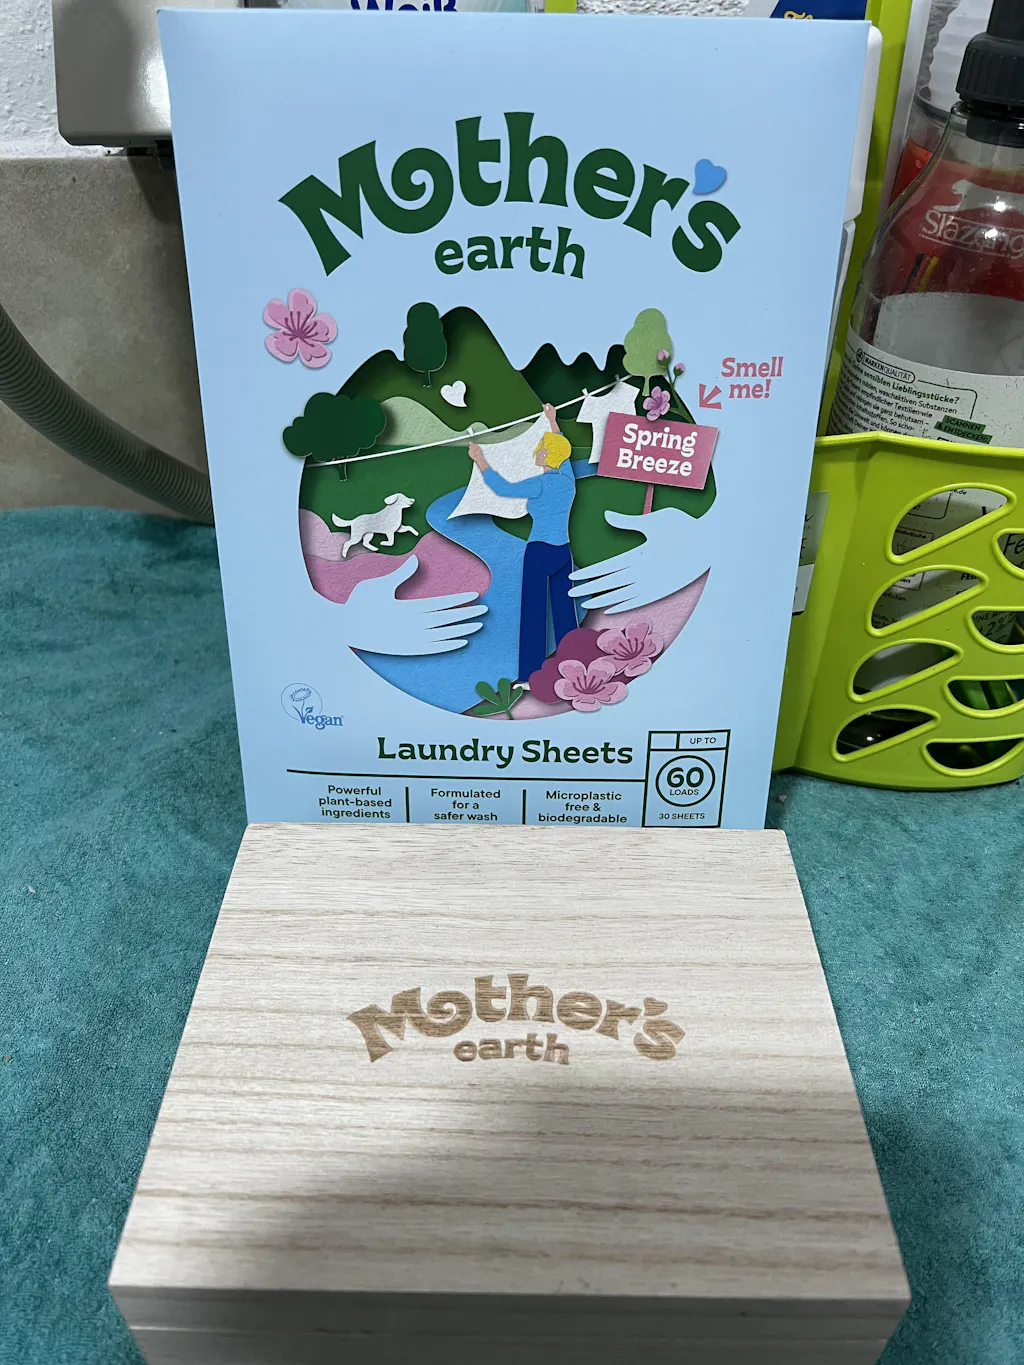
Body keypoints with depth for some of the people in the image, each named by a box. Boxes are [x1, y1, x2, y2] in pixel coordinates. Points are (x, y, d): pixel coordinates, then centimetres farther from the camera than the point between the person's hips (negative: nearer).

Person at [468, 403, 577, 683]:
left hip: (540, 552, -7)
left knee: (534, 613, -2)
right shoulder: (568, 479, 8)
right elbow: (562, 451, 26)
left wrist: (480, 461, -5)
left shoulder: (541, 483, -12)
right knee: (564, 611, 10)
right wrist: (553, 422, 40)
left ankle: (531, 674, 0)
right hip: (563, 552, 7)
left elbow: (503, 489, -13)